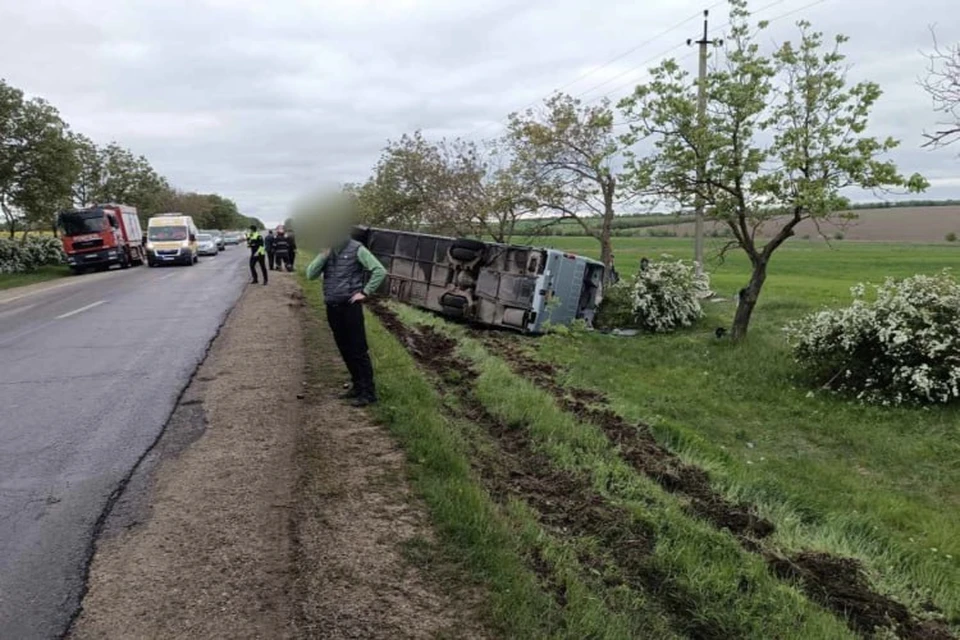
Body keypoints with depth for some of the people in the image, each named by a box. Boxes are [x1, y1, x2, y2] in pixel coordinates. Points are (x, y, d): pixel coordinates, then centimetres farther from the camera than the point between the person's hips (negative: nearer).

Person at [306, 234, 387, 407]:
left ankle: (368, 392, 2)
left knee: (358, 350, -4)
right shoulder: (326, 250, 9)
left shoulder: (356, 249, -8)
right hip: (332, 307, 6)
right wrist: (324, 254, -10)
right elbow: (311, 274, 1)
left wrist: (365, 292, -13)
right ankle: (358, 386, 24)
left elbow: (380, 270, -12)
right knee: (345, 350, 12)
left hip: (350, 306, -6)